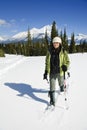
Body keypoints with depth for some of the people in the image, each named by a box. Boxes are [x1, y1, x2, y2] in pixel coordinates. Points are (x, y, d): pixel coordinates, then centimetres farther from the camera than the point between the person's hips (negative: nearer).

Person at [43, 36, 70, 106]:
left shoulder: (63, 52, -7)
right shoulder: (49, 51, -1)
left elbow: (67, 61, 0)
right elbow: (47, 62, 6)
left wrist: (65, 66, -23)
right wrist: (46, 72, 3)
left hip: (60, 72, 0)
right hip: (52, 73, 1)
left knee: (61, 83, 23)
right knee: (52, 87, -1)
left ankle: (62, 88, 60)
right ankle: (52, 101, 12)